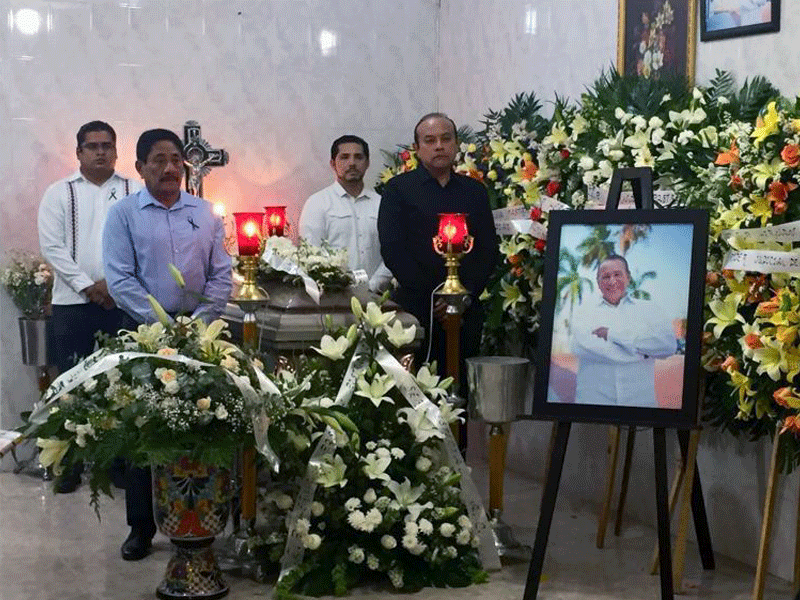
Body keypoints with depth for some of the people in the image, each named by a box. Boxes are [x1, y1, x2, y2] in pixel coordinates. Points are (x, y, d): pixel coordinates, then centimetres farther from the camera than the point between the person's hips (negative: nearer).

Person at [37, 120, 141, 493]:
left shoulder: (134, 192, 5)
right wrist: (88, 285, -9)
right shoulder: (59, 193, 5)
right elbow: (51, 247, -2)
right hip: (73, 302, 0)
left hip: (123, 301, 0)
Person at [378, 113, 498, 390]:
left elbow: (489, 250, 12)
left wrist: (465, 292, -4)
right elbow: (392, 250, -3)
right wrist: (433, 295, -9)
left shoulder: (475, 191, 16)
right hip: (415, 309, -3)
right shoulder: (398, 189, 6)